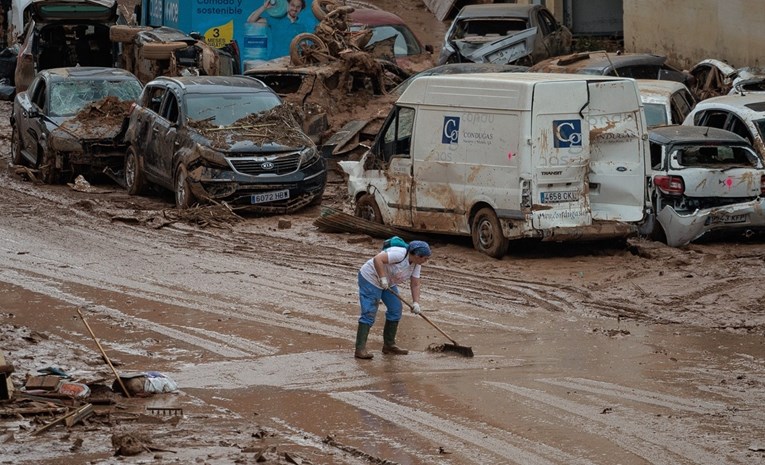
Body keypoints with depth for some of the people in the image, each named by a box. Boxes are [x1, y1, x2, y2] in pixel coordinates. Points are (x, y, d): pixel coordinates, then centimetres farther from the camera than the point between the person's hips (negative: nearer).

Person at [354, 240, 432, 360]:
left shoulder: (416, 264, -3)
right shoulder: (400, 254, -29)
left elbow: (415, 285, -2)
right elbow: (377, 259, -36)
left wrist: (416, 303, -14)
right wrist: (382, 278, -38)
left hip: (388, 282, 9)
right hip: (371, 278, -9)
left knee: (395, 310, 6)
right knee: (369, 313, -14)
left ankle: (389, 345, 15)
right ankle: (360, 349, -17)